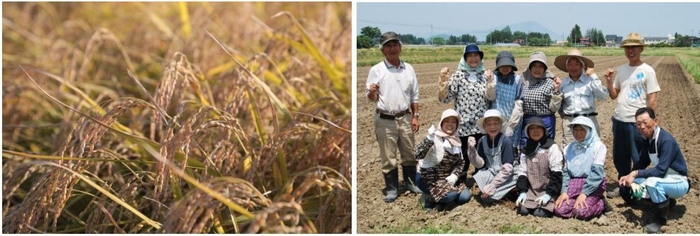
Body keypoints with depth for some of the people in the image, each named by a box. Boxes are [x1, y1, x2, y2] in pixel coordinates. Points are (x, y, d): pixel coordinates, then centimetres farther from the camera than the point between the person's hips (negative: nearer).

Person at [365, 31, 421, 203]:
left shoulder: (408, 69, 5)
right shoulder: (376, 70, -6)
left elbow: (414, 95, 11)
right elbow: (371, 98, -4)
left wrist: (415, 116, 6)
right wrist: (372, 92, -27)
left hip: (405, 118, 3)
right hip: (385, 120, -3)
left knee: (409, 154, 13)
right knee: (388, 157, 4)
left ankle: (410, 182, 30)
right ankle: (391, 189, 15)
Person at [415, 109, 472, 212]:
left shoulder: (456, 140, 5)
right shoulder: (434, 138, -16)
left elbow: (460, 162, 10)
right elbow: (418, 155, -31)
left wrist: (454, 175, -9)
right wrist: (429, 139, -44)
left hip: (448, 178, 7)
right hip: (430, 178, -7)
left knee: (465, 196, -10)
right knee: (451, 195, -28)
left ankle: (441, 199, 11)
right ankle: (429, 197, -1)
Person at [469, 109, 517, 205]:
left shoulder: (505, 141, -17)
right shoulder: (482, 141, -4)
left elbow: (507, 168, -20)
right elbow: (479, 165, -6)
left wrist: (492, 185, -23)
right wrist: (472, 150, -22)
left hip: (506, 177, -4)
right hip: (490, 174, 4)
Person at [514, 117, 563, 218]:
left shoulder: (551, 147, -5)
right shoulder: (526, 150, 11)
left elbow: (556, 173, -10)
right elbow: (522, 172, 10)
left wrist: (548, 194, -16)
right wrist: (522, 192, -4)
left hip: (549, 190, -4)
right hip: (532, 190, 4)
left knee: (540, 213, -24)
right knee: (523, 210, -20)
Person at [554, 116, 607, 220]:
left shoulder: (598, 146, -5)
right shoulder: (569, 148, 10)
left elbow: (597, 172, -13)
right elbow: (566, 172, 10)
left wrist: (584, 193, -20)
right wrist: (564, 191, -6)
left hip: (593, 185, -4)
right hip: (574, 184, 4)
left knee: (581, 211, -26)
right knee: (559, 210, -18)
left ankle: (601, 204, 4)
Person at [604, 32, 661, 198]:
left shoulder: (647, 71, -7)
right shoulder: (621, 69, 10)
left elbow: (652, 100, -8)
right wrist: (608, 81, -2)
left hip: (636, 122, -6)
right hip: (618, 120, 6)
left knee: (638, 159, 2)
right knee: (619, 157, 16)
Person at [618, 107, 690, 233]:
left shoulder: (666, 141, -27)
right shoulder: (647, 139, -3)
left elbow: (661, 170, -32)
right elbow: (642, 162, 7)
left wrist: (636, 173, -31)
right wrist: (630, 176, -8)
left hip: (679, 183, -8)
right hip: (664, 180, 8)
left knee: (652, 182, -38)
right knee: (627, 189, 2)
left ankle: (660, 218, -15)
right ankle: (666, 200, 15)